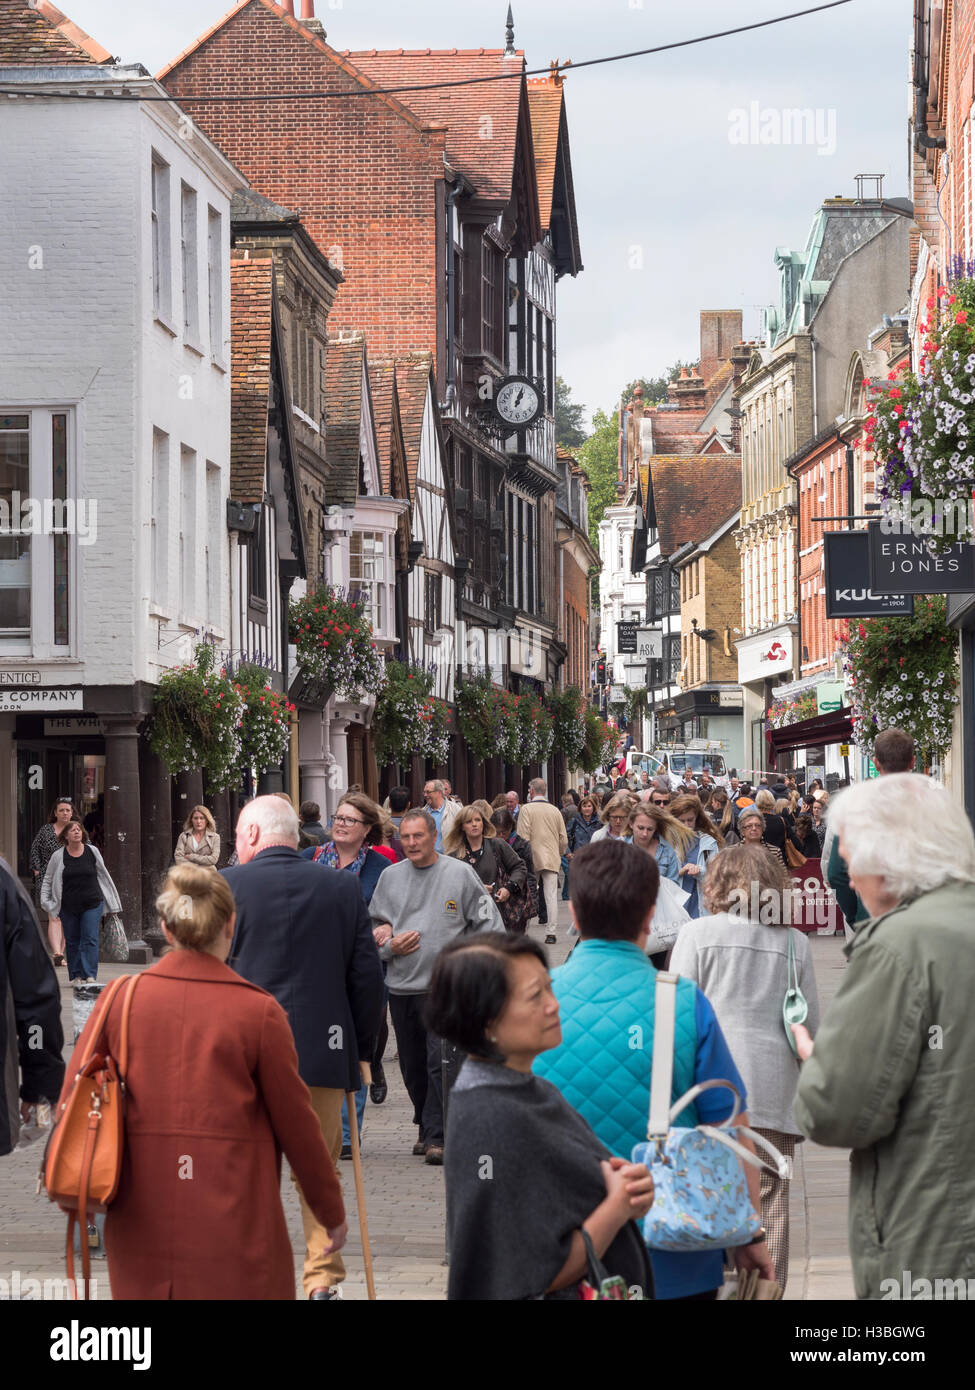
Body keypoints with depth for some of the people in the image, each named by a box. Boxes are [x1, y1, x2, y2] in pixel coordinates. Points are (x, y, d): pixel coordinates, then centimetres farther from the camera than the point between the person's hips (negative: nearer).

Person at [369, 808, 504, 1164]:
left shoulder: (460, 874, 0)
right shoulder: (390, 876, 10)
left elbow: (488, 925, 3)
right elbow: (373, 927, 16)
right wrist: (390, 945, -4)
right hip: (401, 985, 4)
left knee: (442, 1064, -13)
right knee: (412, 1067, 12)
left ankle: (436, 1136, -10)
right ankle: (426, 1127, 28)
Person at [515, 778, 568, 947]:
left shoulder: (526, 809, -5)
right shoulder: (555, 810, 7)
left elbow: (523, 837, -10)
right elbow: (564, 840, 9)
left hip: (532, 859, -3)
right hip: (552, 860, 3)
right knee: (551, 896, 1)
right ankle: (551, 933, -4)